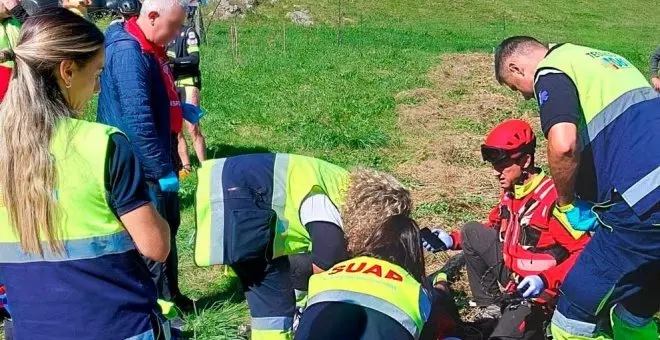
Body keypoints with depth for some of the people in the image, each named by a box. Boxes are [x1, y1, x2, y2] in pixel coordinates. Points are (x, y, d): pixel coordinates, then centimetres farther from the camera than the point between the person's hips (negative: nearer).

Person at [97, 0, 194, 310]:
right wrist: (162, 169, -26)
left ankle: (169, 294, 34)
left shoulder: (152, 49, 9)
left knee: (168, 225, 19)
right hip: (144, 167, -10)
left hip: (159, 161, 10)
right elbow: (138, 119, -28)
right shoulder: (128, 52, -23)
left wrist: (179, 108, 9)